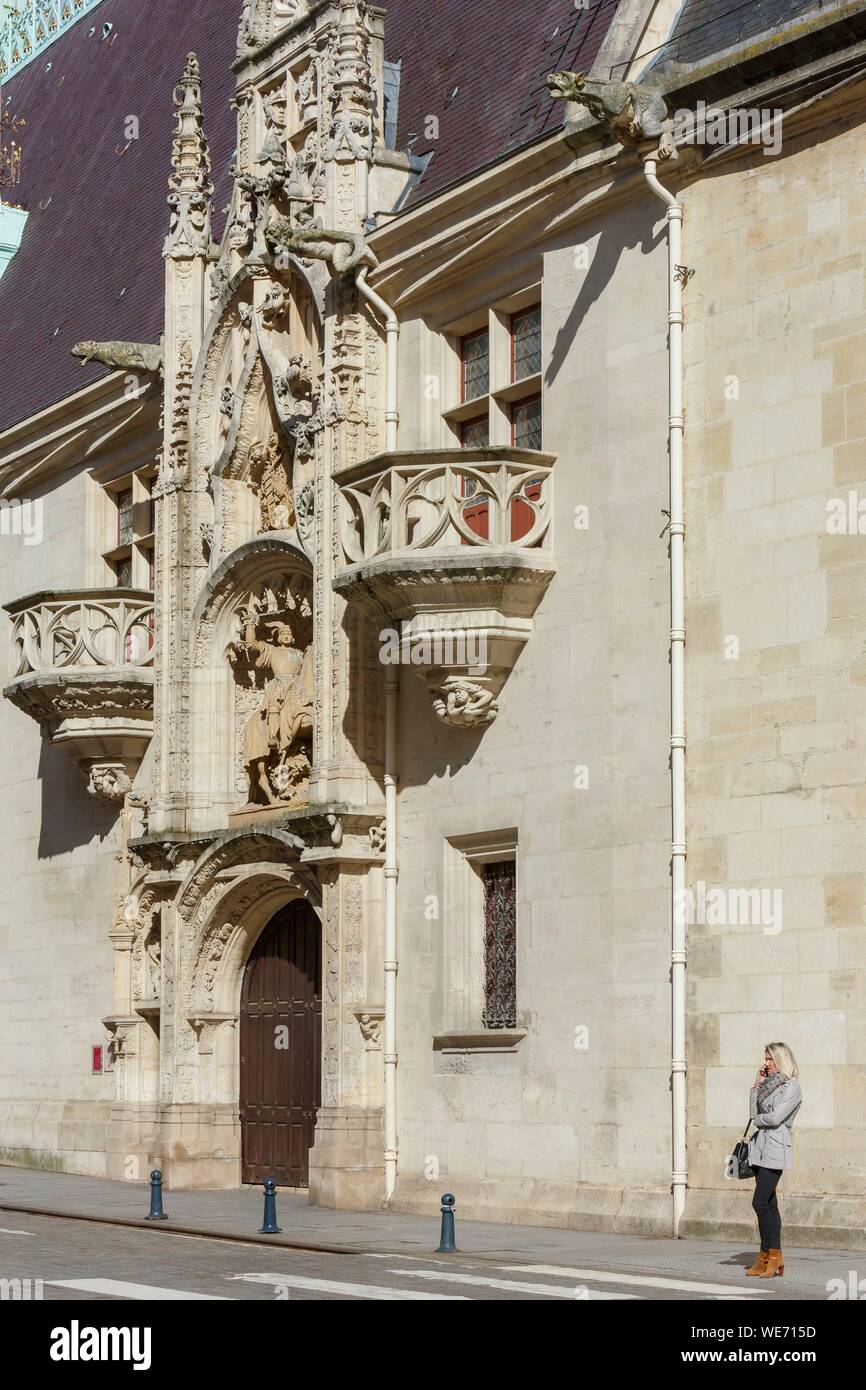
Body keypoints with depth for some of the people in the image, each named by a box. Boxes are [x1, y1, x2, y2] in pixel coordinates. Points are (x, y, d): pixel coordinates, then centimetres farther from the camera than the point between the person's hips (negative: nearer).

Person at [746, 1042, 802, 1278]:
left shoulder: (791, 1087, -8)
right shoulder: (769, 1084, 17)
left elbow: (775, 1117, -16)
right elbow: (754, 1113, 13)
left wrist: (758, 1120, 2)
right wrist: (756, 1085, 8)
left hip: (775, 1148, -9)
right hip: (761, 1148, 9)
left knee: (760, 1203, -13)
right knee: (769, 1204, 8)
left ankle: (767, 1256, -7)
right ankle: (775, 1257, 10)